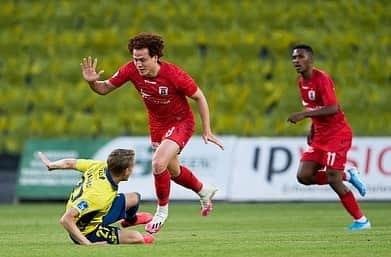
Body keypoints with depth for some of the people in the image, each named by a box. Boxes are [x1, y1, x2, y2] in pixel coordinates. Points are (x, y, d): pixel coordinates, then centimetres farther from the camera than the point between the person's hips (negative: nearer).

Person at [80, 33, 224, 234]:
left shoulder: (174, 75, -31)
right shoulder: (131, 70, -20)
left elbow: (199, 97, -16)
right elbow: (105, 89, -8)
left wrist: (206, 131, -13)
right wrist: (92, 82, -32)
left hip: (180, 122, -6)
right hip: (157, 124, 6)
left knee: (158, 164, -25)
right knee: (173, 171, 19)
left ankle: (162, 210, -1)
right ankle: (204, 191, 50)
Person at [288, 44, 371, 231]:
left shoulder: (321, 79, -17)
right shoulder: (302, 82, 10)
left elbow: (332, 109, -27)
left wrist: (304, 115, -29)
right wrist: (312, 130, 10)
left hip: (337, 133, -9)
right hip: (320, 136, 9)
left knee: (333, 179, -14)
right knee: (303, 176, -3)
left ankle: (361, 220, 0)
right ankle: (347, 175, 16)